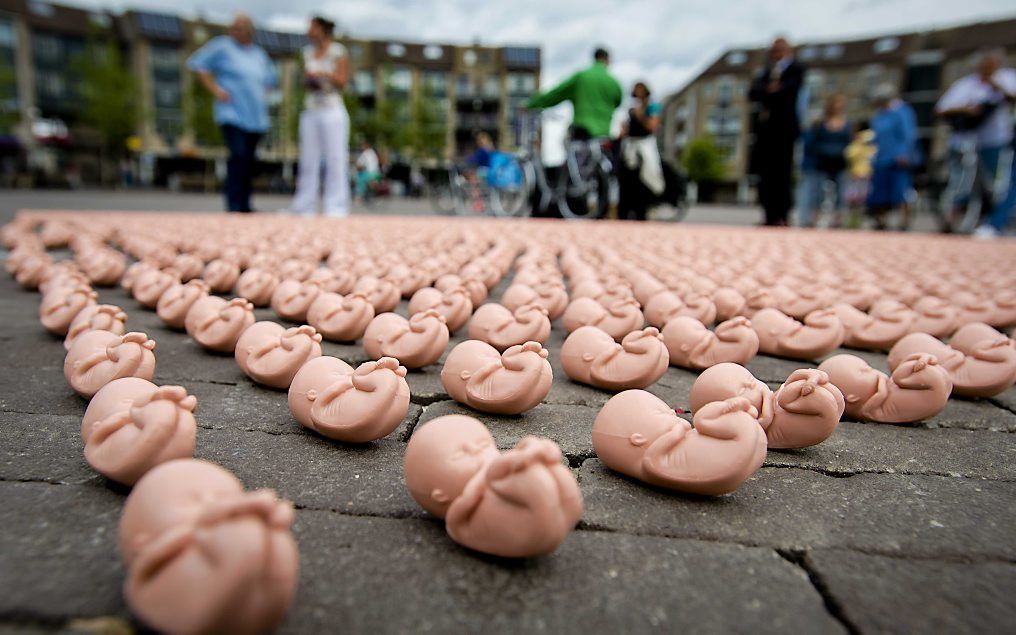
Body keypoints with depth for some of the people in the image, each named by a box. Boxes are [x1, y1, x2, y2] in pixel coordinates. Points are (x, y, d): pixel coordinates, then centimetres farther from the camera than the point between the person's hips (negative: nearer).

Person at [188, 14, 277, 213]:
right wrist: (215, 89, -6)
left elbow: (270, 78, 33)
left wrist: (264, 95, 16)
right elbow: (197, 63, 2)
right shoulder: (222, 46, 2)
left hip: (256, 117, 5)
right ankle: (234, 205, -17)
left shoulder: (259, 53, 17)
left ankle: (244, 205, 11)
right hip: (232, 114, -5)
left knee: (249, 160, 5)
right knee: (238, 156, -18)